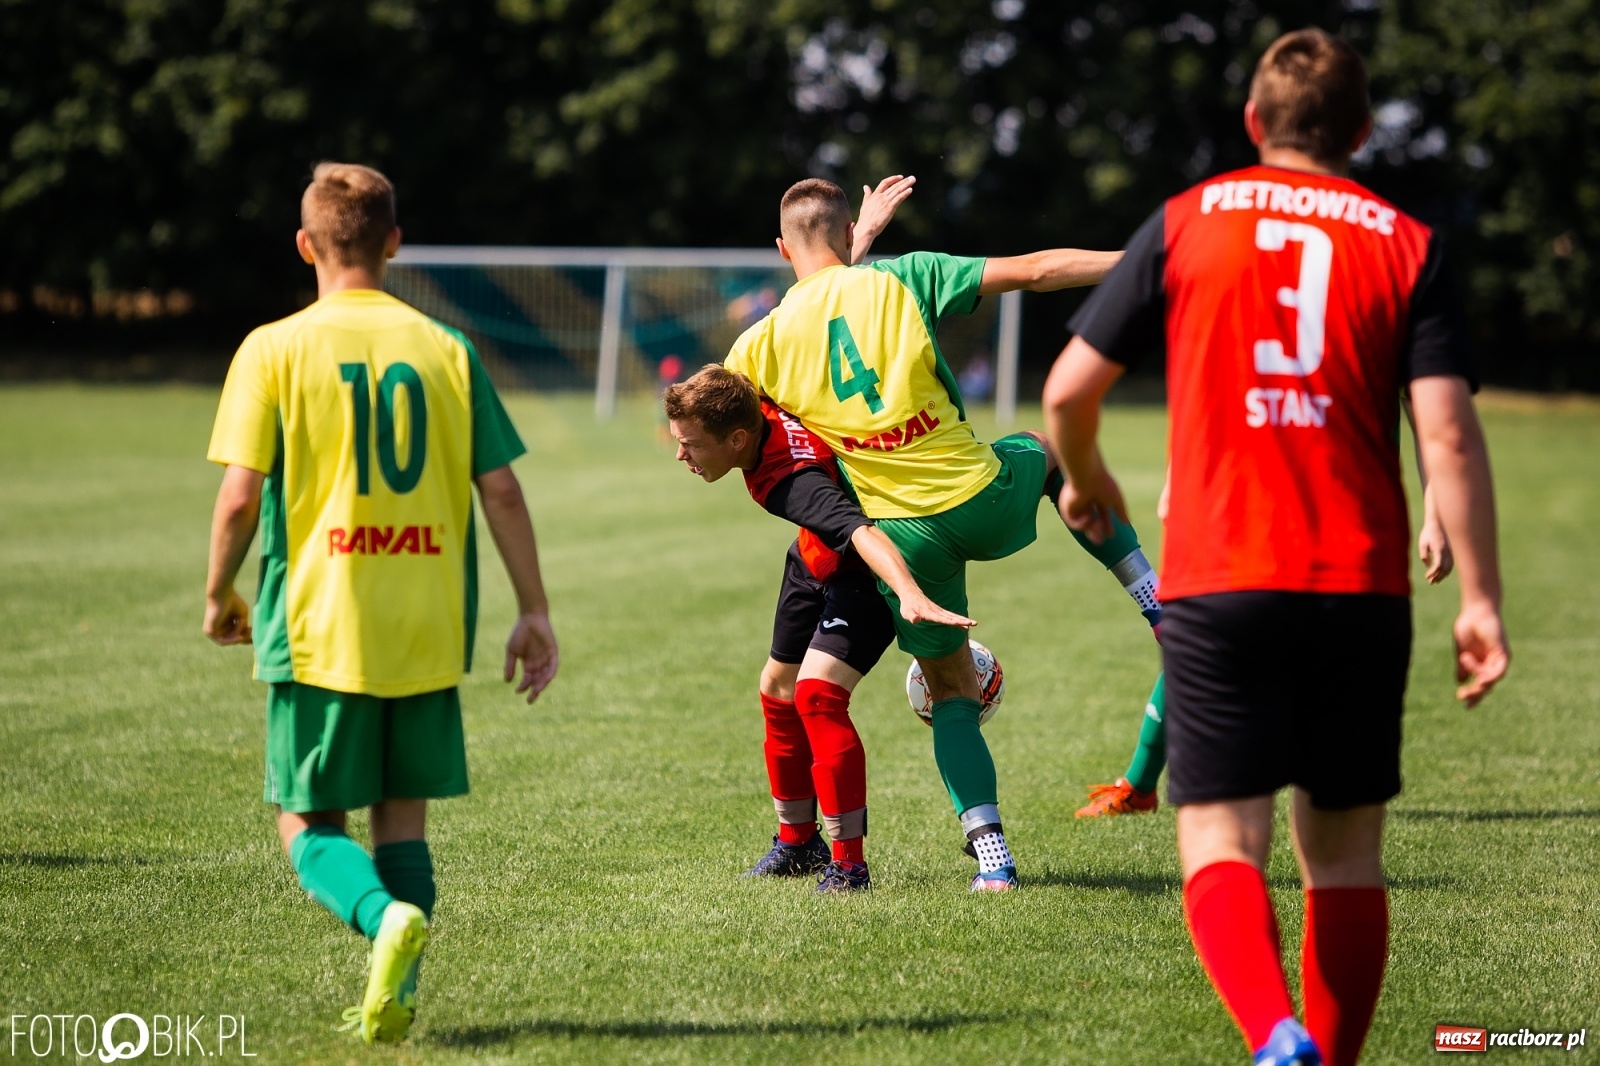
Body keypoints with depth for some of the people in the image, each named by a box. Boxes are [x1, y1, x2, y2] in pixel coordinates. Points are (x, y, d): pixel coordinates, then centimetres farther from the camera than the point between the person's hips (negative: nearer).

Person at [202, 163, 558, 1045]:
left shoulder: (273, 351, -4)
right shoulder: (445, 350, 4)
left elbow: (239, 498, -9)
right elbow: (501, 490, 2)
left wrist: (219, 593, 8)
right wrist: (534, 614, 9)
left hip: (318, 630, -3)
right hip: (428, 636, 3)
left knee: (308, 823, 7)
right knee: (403, 819, 16)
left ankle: (386, 916, -22)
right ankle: (394, 998, 5)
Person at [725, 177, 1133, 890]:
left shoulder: (764, 342, 2)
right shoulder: (905, 279, -2)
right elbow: (1033, 271, -5)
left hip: (905, 534, 1)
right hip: (985, 498, -1)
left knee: (950, 695, 18)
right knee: (1048, 448, 35)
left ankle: (993, 856, 3)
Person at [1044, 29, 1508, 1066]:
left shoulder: (1186, 222, 6)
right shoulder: (1409, 245, 6)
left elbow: (1069, 389, 7)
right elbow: (1448, 433, -4)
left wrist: (1086, 479, 28)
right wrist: (1481, 600, -2)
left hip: (1216, 585, -1)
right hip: (1362, 590, 1)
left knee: (1222, 843, -3)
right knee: (1345, 853, 13)